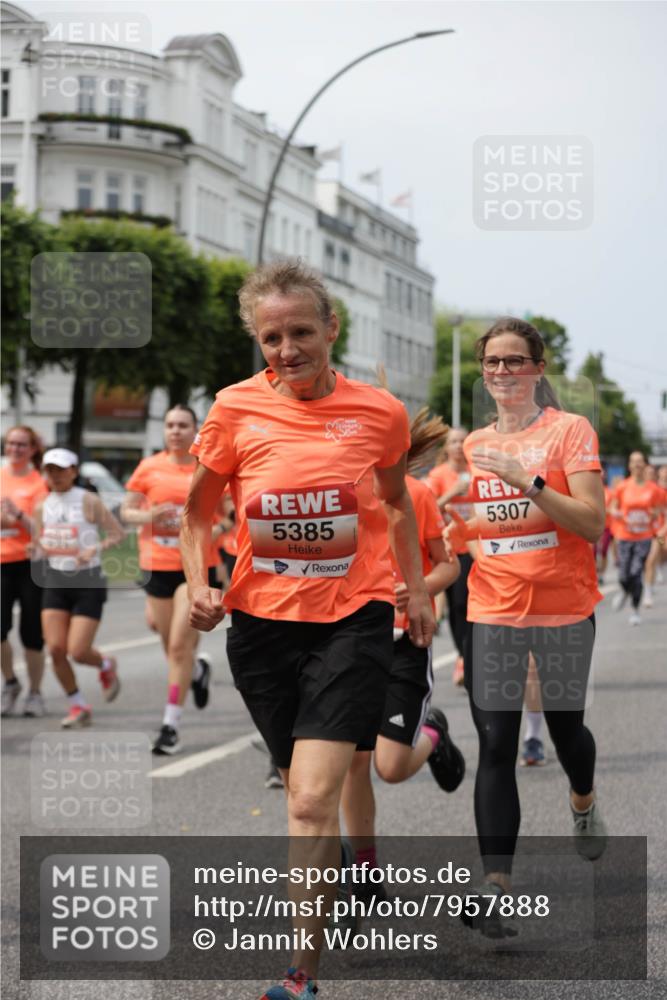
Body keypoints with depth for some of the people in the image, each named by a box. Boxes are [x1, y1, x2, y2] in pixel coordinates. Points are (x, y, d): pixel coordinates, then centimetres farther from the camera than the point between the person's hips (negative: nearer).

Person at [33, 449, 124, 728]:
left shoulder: (89, 502, -9)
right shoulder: (42, 506, 6)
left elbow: (118, 534, -6)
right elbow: (39, 545, 15)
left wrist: (95, 549, -22)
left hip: (88, 583, -4)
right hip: (55, 582, 4)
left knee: (78, 651, -10)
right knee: (55, 649, -6)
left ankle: (106, 666, 26)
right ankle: (78, 706, 12)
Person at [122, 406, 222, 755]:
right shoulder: (149, 468, 3)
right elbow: (126, 511, 7)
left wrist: (212, 532, -13)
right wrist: (149, 516, -13)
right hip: (158, 565, 3)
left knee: (180, 644, -10)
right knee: (171, 645, 12)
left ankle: (171, 725, -4)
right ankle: (198, 670, 48)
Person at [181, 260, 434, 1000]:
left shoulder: (379, 412, -3)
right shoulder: (235, 409, -4)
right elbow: (198, 511, 8)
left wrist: (417, 591, 16)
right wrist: (199, 585, -7)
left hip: (353, 619, -2)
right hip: (261, 621, 2)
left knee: (313, 800, -14)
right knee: (301, 791, 16)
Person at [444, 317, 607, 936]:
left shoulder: (570, 430, -4)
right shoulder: (473, 445, 9)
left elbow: (592, 522, -14)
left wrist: (528, 482, -24)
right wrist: (452, 528, -2)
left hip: (563, 608, -2)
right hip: (492, 609, 3)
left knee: (564, 724, 11)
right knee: (495, 744, -6)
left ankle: (583, 803, 47)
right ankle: (496, 885, -6)